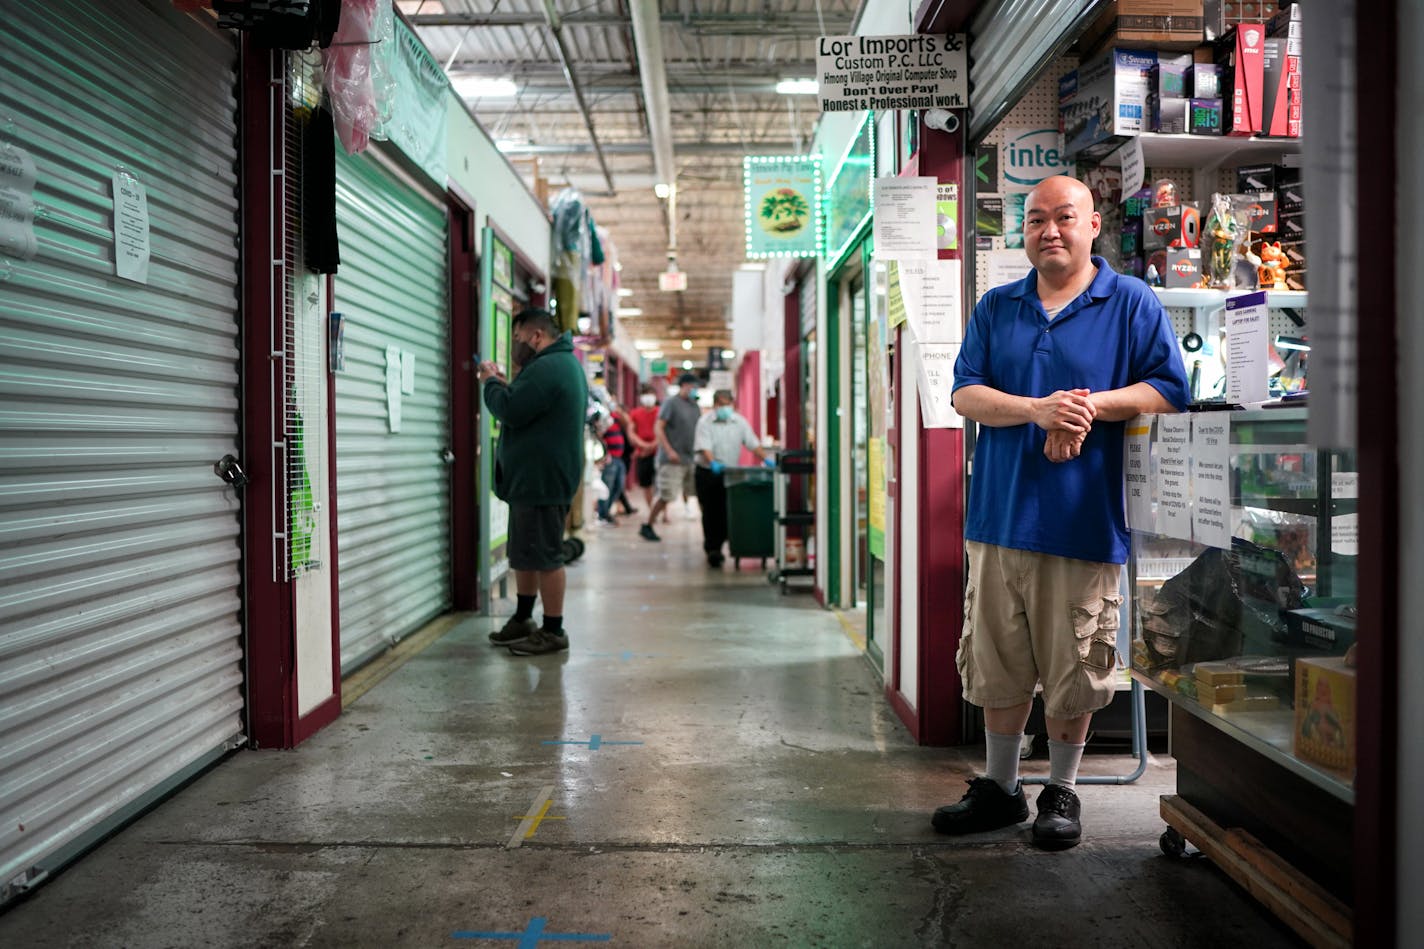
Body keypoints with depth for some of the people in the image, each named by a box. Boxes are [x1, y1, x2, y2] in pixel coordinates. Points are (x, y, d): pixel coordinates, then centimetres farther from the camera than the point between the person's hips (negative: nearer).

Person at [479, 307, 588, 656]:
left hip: (541, 480, -11)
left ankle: (553, 632, 4)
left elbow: (510, 410, -23)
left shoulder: (547, 368, -19)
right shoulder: (564, 363, 17)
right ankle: (522, 620, 30)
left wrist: (492, 382, -7)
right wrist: (504, 384, 9)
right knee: (525, 553, 19)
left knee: (543, 556, -4)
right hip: (533, 479, 11)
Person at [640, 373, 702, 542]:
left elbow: (699, 429, 22)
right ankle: (647, 527, 7)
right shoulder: (671, 403, -6)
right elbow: (658, 428, -11)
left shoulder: (694, 406, 14)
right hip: (673, 459, -7)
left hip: (691, 458, 7)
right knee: (666, 496, -7)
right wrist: (669, 451, -20)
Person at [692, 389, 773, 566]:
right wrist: (713, 463, -34)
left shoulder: (740, 422, 5)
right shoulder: (705, 422, -6)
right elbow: (704, 447, -17)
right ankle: (712, 549, 3)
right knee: (710, 512, -3)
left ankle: (715, 546, 15)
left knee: (726, 513, -1)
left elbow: (753, 443, 4)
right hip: (707, 473, -3)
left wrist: (765, 459, -11)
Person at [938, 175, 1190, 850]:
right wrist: (1036, 409, -15)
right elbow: (966, 394, 3)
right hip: (1000, 514, 3)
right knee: (997, 662, 10)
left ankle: (1062, 791, 24)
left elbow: (1170, 390, -1)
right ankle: (1000, 788, 26)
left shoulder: (1131, 303, 4)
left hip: (1085, 517, -3)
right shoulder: (996, 308, 12)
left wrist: (1092, 404, -15)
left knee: (1073, 670, 5)